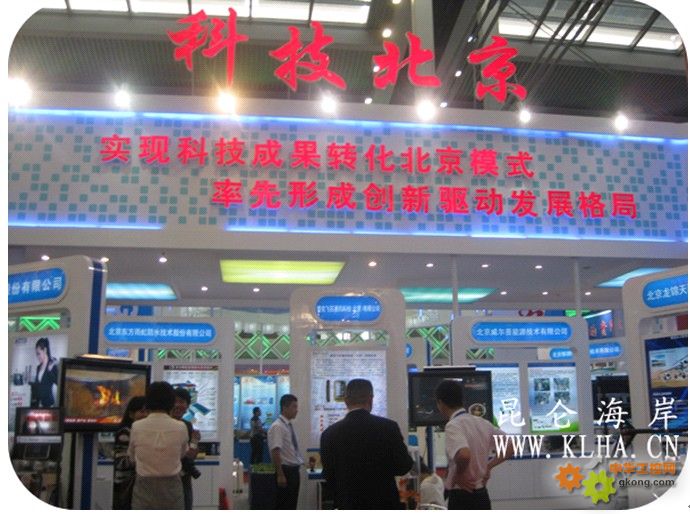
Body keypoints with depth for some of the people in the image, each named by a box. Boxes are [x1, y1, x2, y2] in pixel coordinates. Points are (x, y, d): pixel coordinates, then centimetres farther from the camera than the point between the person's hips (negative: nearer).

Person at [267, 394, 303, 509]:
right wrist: (280, 475, -24)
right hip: (286, 471, -9)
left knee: (291, 505, 13)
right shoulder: (277, 427, -16)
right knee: (283, 506, -2)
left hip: (294, 470, 9)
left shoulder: (289, 426, 12)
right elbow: (275, 452, -21)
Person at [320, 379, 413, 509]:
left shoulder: (330, 434, -6)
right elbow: (403, 467, -3)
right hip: (385, 505, 0)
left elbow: (329, 477, 0)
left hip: (349, 505, 1)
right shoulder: (388, 427, -9)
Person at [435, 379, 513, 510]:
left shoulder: (453, 426, -16)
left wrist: (458, 474, -15)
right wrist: (488, 467, 10)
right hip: (482, 496, 8)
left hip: (461, 499, -8)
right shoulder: (482, 423, 7)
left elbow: (464, 455, -34)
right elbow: (511, 446, 14)